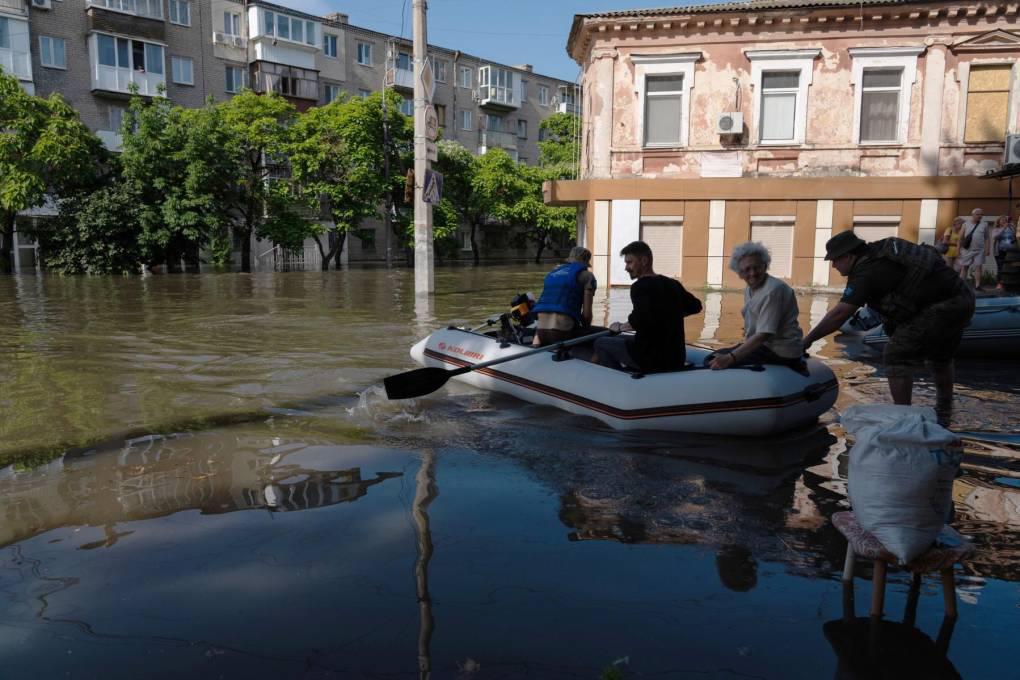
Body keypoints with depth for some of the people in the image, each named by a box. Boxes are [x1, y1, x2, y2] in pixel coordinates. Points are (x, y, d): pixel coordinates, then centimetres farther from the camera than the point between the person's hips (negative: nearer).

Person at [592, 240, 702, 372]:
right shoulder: (673, 284, 9)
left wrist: (620, 327, -11)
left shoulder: (640, 286, -14)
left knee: (601, 343, 11)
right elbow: (695, 306, 22)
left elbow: (640, 321, -29)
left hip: (651, 358, -8)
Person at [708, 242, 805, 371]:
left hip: (780, 353, -10)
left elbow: (763, 335, -28)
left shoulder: (773, 290, -20)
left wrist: (730, 358, -34)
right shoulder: (749, 290, 11)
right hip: (763, 345, 10)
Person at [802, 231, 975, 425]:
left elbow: (839, 314, -21)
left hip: (942, 306, -10)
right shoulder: (878, 251, 11)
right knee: (940, 356, 27)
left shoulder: (866, 272, -16)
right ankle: (943, 412, 46)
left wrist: (808, 340, -16)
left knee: (898, 355, -6)